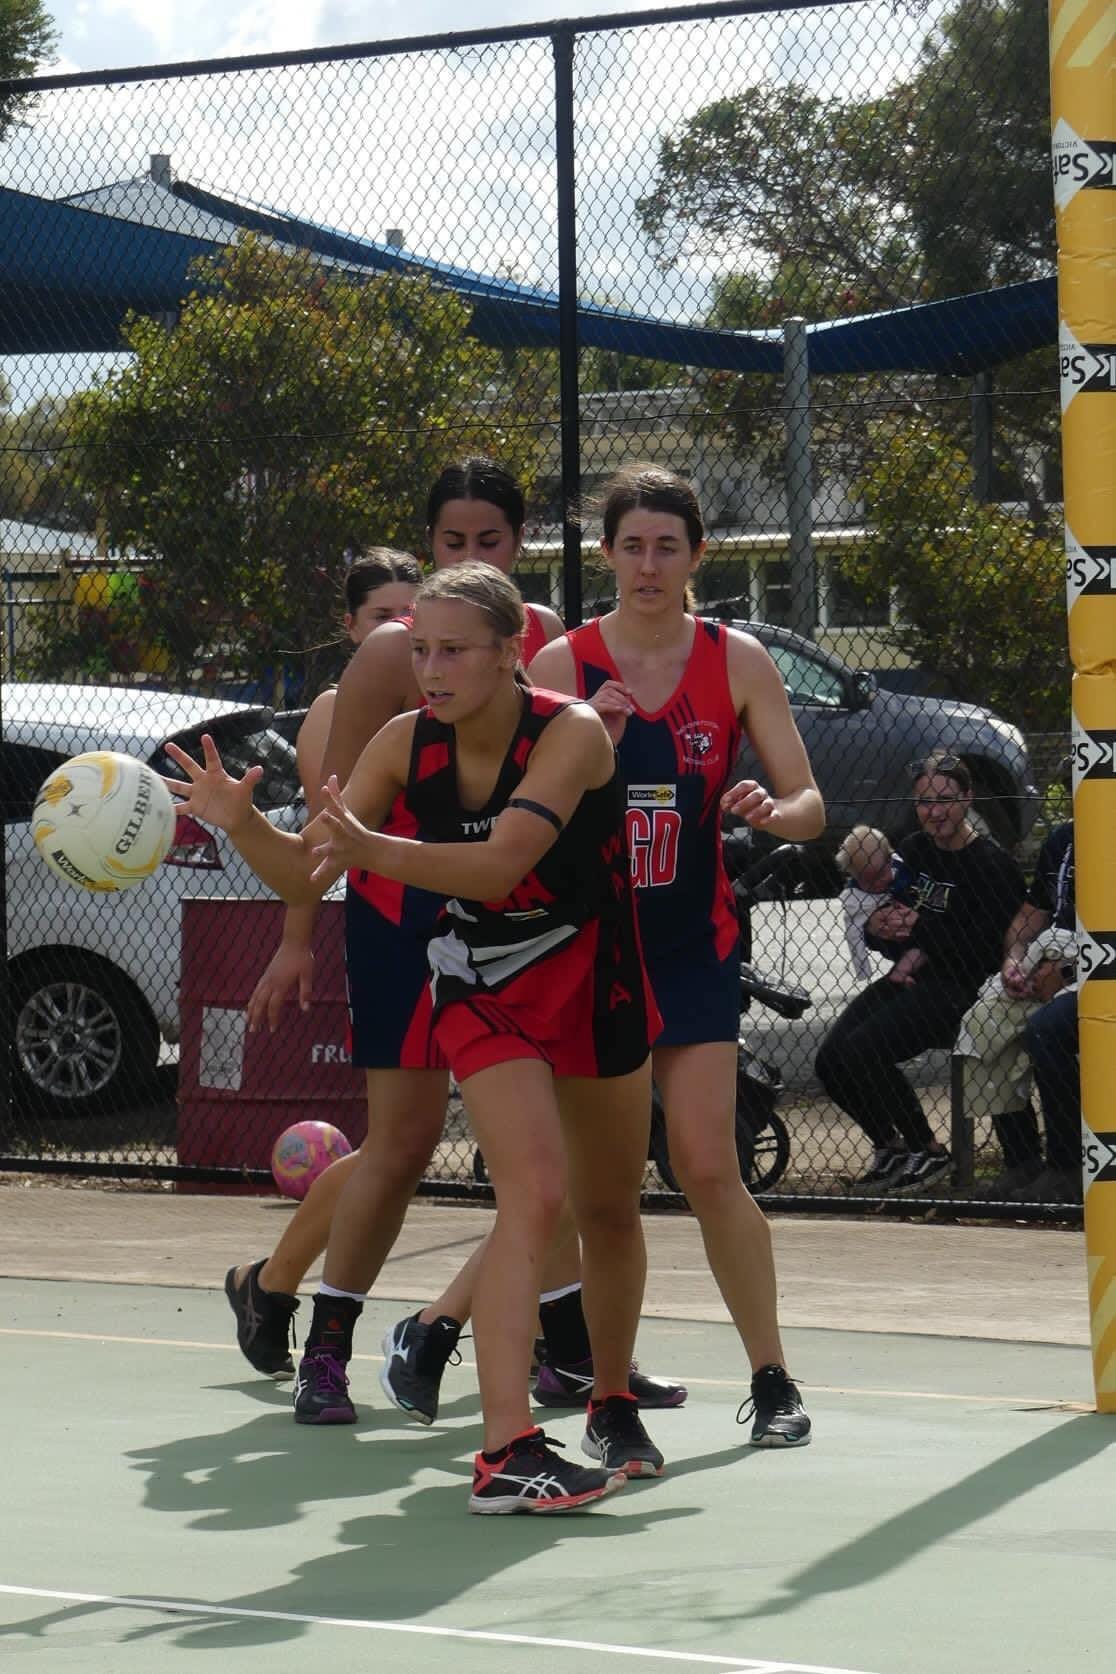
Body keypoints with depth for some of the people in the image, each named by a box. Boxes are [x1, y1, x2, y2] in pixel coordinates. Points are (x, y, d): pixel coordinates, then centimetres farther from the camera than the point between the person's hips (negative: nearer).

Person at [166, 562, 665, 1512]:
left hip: (595, 986, 0)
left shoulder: (571, 733, -23)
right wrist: (240, 821, -27)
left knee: (610, 1211, 15)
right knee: (533, 1196, -22)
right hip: (481, 992, 0)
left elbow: (499, 864, -38)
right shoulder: (405, 745, -12)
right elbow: (306, 877, -8)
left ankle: (613, 1408, 41)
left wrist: (374, 849, -50)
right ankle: (507, 1452, -30)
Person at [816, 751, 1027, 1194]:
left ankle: (928, 1152, -7)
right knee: (829, 1059, -9)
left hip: (956, 991, -8)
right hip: (907, 979, 8)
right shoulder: (913, 850, 13)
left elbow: (984, 952, -19)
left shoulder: (994, 866, -10)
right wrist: (877, 928, -10)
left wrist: (918, 930, -16)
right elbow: (880, 931, 14)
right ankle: (889, 1148, 12)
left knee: (859, 1054, -25)